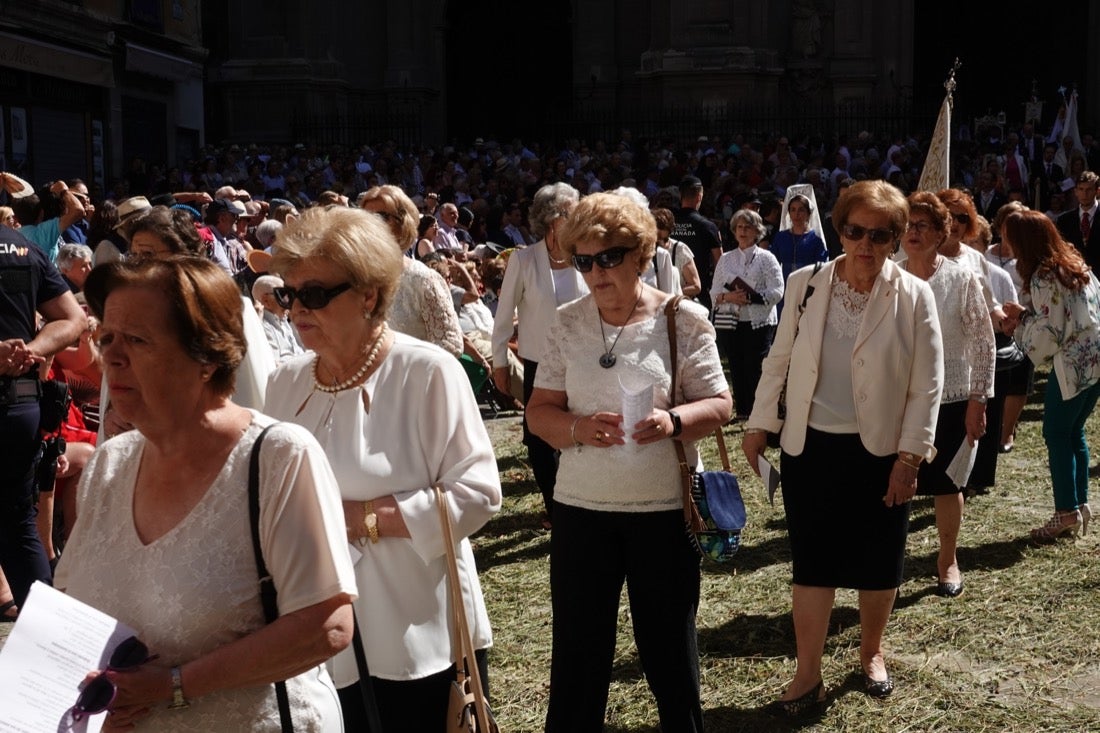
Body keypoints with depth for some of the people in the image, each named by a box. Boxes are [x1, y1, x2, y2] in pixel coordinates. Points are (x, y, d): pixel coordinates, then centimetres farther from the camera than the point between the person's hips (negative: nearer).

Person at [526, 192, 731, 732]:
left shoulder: (684, 320, -6)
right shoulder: (567, 324, 1)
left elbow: (719, 404, -4)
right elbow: (539, 411, 3)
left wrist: (673, 421, -24)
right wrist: (577, 428, -19)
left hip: (665, 508, -2)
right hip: (581, 508, 2)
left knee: (669, 646, 14)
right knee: (577, 650, 11)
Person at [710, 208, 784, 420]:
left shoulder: (766, 258, 3)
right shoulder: (725, 259, 14)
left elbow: (776, 292, -7)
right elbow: (714, 293, 10)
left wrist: (750, 297, -17)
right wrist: (728, 297, -11)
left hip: (759, 323, -4)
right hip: (731, 323, 4)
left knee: (756, 369, -6)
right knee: (737, 369, 6)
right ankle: (742, 411, 15)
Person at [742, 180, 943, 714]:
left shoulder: (914, 296, -8)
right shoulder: (805, 285, -3)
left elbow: (927, 385, -6)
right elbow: (779, 360, 6)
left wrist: (910, 456, -9)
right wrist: (759, 425, 6)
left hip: (880, 452, -1)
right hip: (810, 448, 1)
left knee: (878, 565, 14)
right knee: (811, 563, 7)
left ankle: (871, 654, 38)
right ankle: (808, 678, 18)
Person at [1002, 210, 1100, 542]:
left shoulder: (1043, 278, -18)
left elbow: (1049, 333, -19)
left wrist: (1021, 318, -3)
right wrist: (1025, 318, 10)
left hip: (1072, 363, -9)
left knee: (1057, 434, -1)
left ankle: (1067, 511, 1)